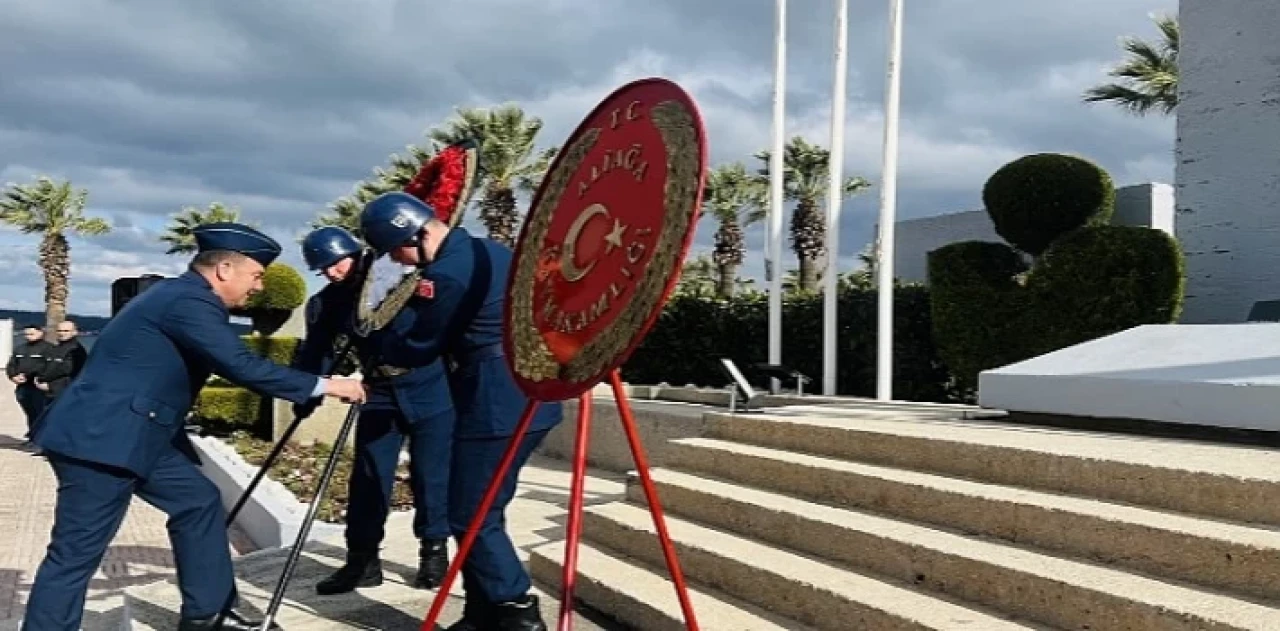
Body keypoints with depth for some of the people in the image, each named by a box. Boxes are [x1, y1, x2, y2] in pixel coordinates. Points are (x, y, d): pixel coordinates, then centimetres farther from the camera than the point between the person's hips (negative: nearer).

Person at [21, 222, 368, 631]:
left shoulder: (182, 295, 14)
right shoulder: (190, 301, -17)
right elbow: (242, 367, -25)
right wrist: (323, 386, -19)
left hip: (132, 434, 11)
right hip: (99, 438, -11)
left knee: (199, 502, 13)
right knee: (77, 552, -4)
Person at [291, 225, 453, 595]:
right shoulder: (324, 304, 2)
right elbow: (314, 355, -4)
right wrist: (306, 397, -19)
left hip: (431, 388, -3)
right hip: (380, 394, 4)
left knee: (431, 475, 3)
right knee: (367, 478, 4)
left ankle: (434, 552, 19)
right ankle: (361, 560, 16)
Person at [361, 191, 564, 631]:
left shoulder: (445, 275, -16)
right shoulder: (492, 249, 13)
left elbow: (421, 348, -5)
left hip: (497, 406, -10)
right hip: (532, 397, 10)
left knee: (471, 516, -1)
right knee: (484, 510, 16)